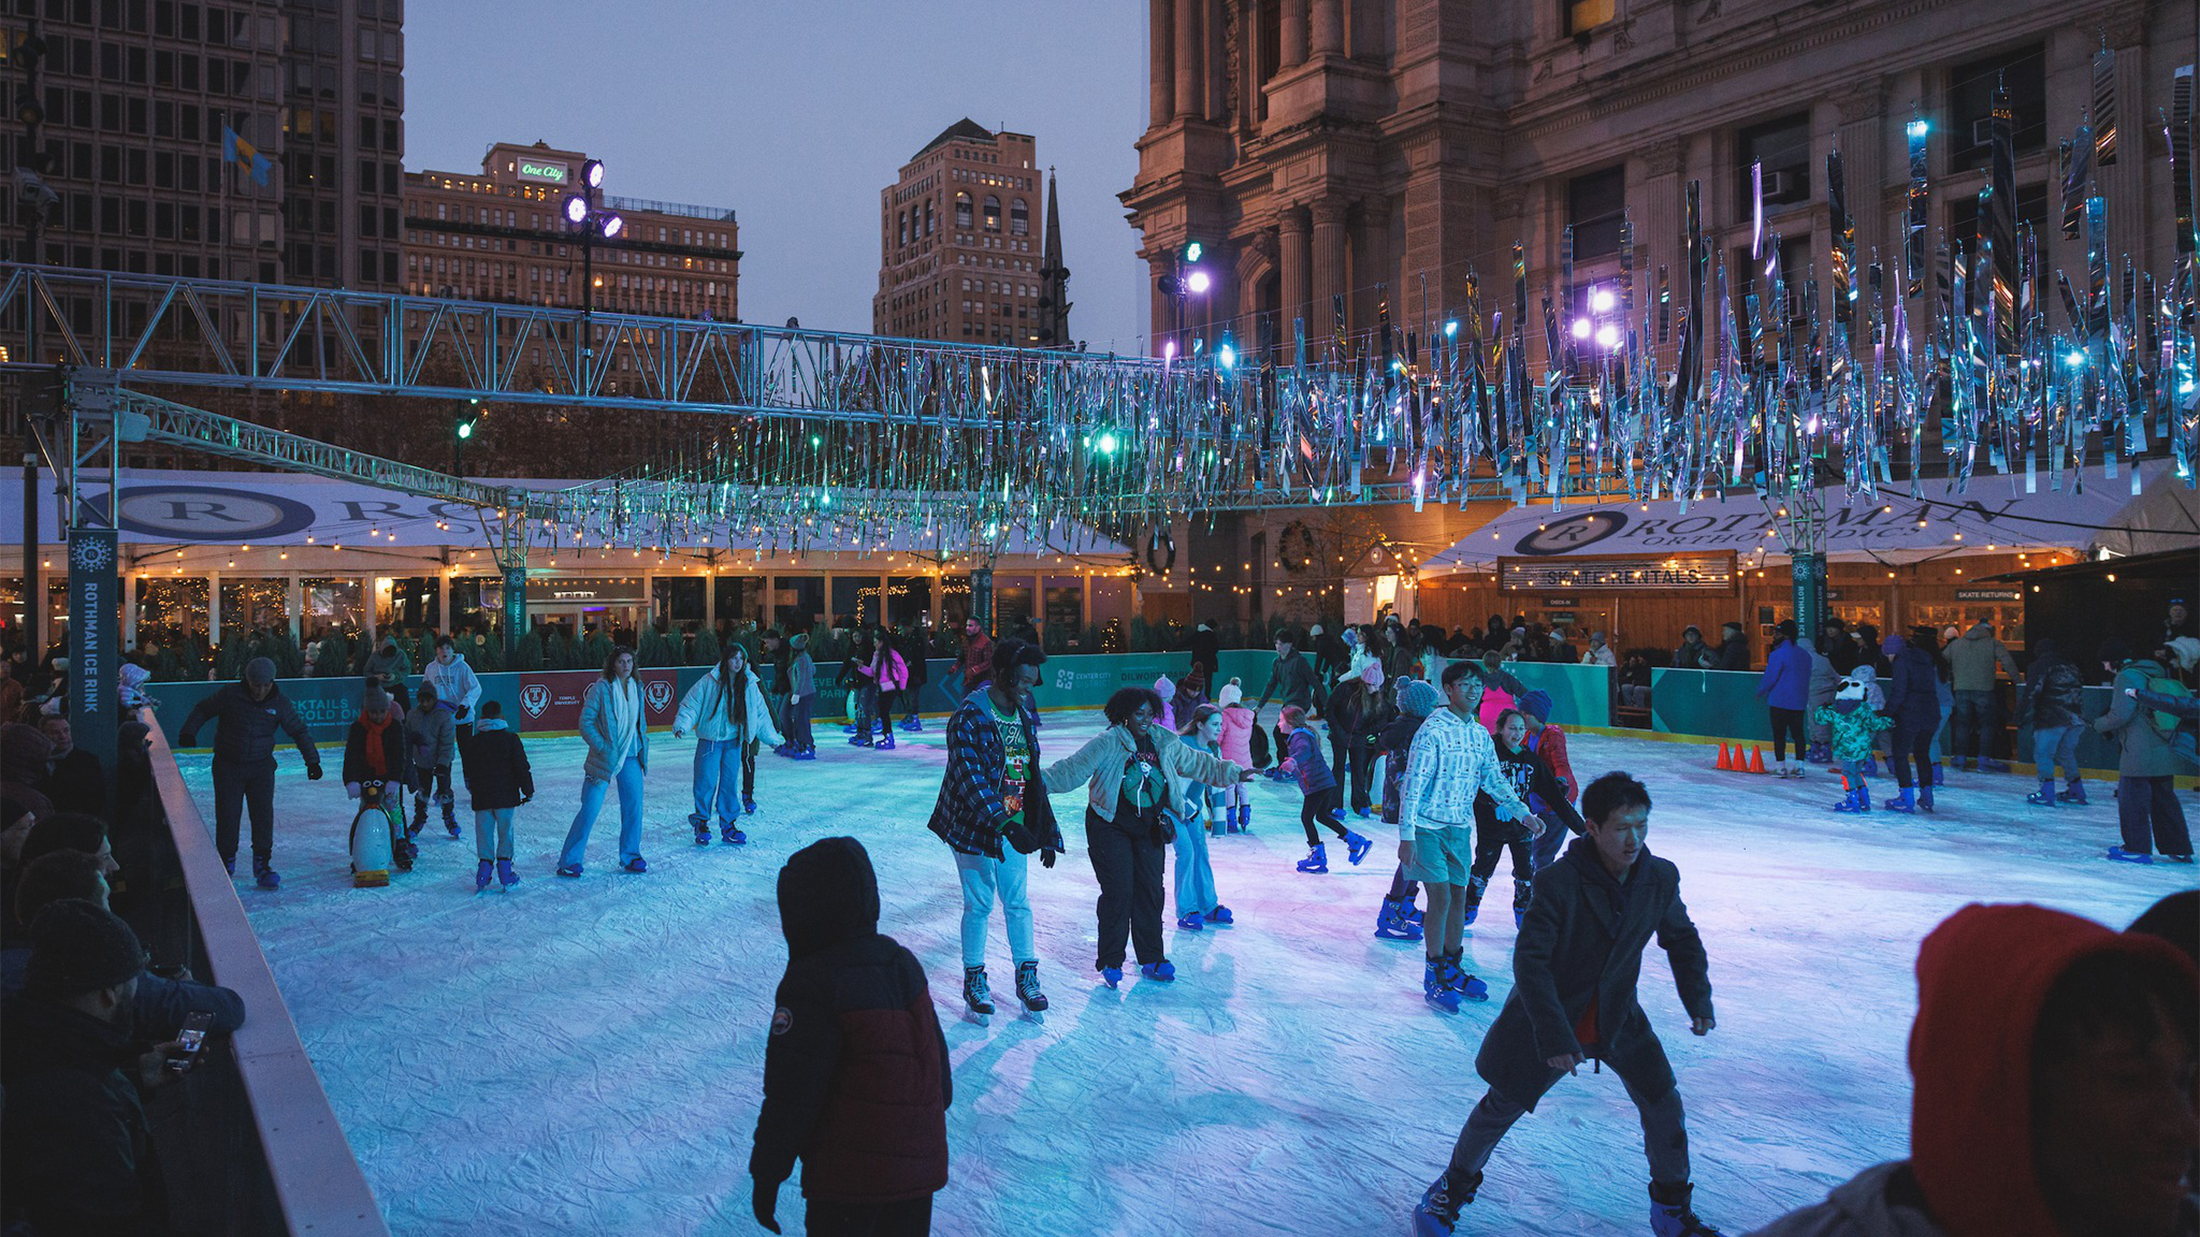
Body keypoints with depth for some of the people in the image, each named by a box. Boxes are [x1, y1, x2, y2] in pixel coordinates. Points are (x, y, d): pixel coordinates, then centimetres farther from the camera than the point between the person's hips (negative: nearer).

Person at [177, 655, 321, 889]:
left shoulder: (279, 703, -5)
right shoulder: (230, 695, -11)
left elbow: (299, 731, 3)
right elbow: (202, 709, 3)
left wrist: (312, 760, -1)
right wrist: (189, 732, -11)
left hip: (261, 767, 1)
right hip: (228, 766, -1)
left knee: (263, 814, -6)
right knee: (227, 815, 0)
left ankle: (262, 864, 4)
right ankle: (226, 862, 18)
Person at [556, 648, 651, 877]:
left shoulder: (637, 687, 7)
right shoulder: (601, 687, -11)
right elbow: (585, 722, -10)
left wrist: (643, 745, 10)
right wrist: (602, 748, -15)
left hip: (631, 758, 5)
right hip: (604, 759, -5)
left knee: (633, 807, 8)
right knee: (590, 808, -4)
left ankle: (630, 857, 23)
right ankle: (569, 860, 5)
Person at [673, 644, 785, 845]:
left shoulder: (750, 685, 3)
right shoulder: (709, 682, -8)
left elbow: (761, 714, 13)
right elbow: (691, 705, -5)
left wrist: (773, 738, 17)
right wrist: (681, 725, -19)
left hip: (734, 742, 3)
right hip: (710, 740, -3)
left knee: (730, 783, 7)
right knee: (706, 782, -1)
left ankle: (728, 825, 17)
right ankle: (701, 823, 15)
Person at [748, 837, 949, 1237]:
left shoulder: (810, 985, -19)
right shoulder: (904, 963, 2)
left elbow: (790, 1096, -17)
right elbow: (938, 1057, 11)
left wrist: (767, 1175, -6)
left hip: (847, 1179, -6)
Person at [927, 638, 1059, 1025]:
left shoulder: (1026, 715, 4)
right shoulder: (969, 718, -19)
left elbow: (1033, 774, 11)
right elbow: (972, 780, -26)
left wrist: (1046, 833, 12)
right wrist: (1006, 824, -35)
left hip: (1014, 823, 6)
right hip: (974, 825, -5)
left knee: (1018, 902, 9)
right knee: (979, 904, 4)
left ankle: (1026, 977, 22)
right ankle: (974, 981, 20)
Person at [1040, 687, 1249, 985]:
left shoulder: (1163, 743, 5)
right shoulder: (1107, 743, -12)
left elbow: (1197, 763, 16)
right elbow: (1073, 769, -17)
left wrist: (1233, 773, 16)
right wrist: (1042, 780, -29)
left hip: (1149, 829, 5)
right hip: (1111, 827, -5)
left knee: (1151, 890, 6)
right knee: (1118, 892, -7)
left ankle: (1151, 959, 19)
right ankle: (1110, 962, 7)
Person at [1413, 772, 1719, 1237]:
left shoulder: (1660, 878, -11)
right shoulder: (1559, 882, -26)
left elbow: (1682, 939, 9)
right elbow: (1530, 960, -25)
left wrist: (1699, 1000, 0)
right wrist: (1553, 1035, -29)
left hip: (1618, 1019, 4)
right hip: (1550, 1016, -4)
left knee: (1663, 1104, 0)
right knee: (1503, 1105, 3)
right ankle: (1455, 1184, 28)